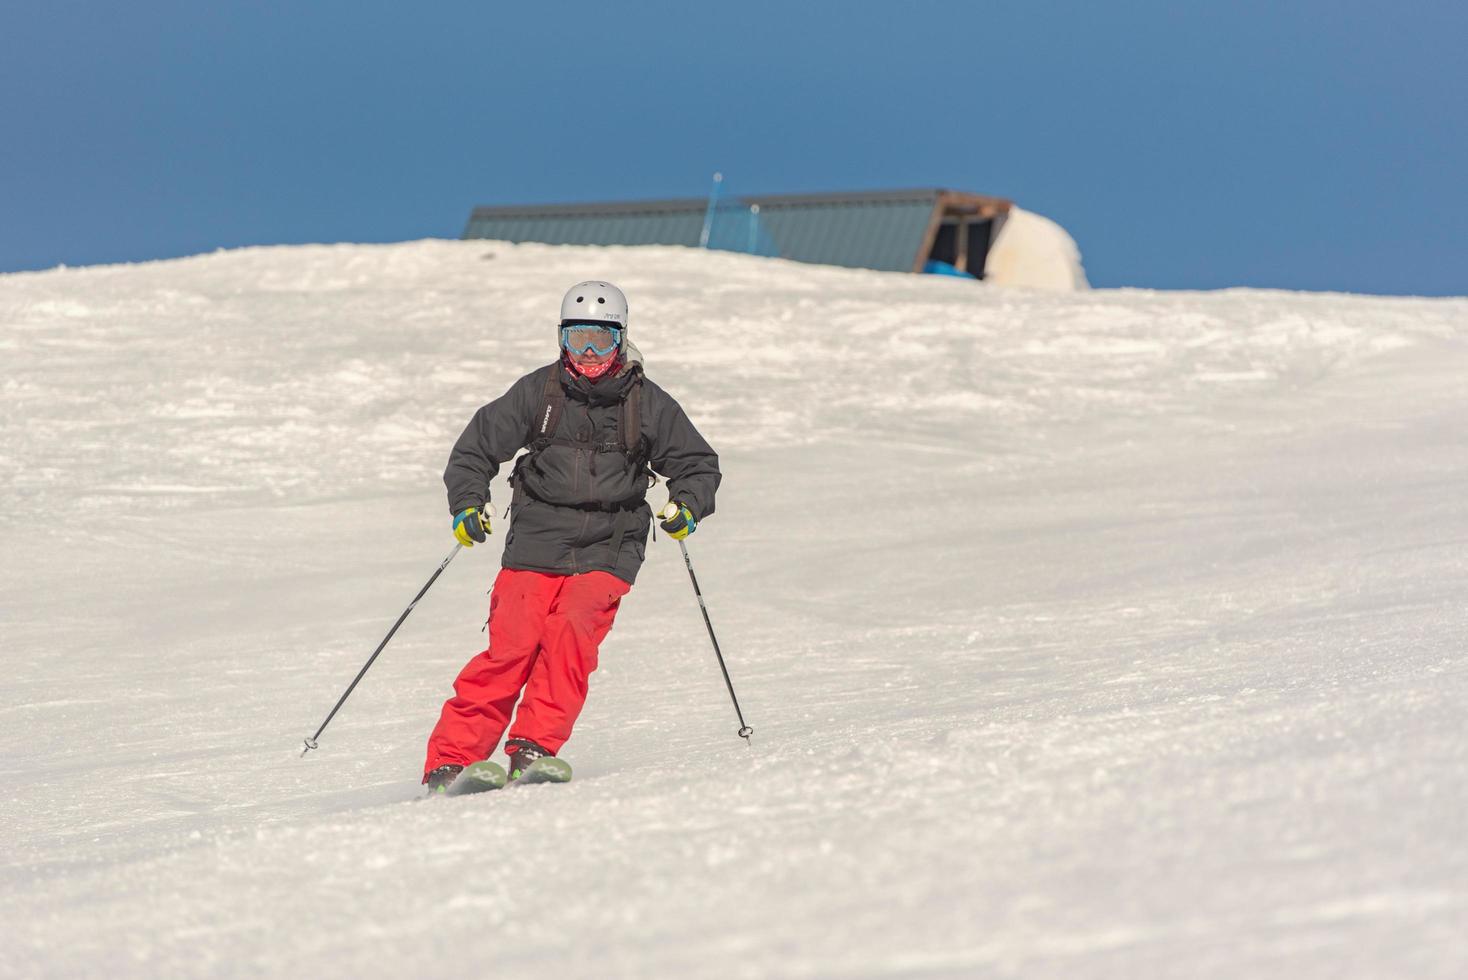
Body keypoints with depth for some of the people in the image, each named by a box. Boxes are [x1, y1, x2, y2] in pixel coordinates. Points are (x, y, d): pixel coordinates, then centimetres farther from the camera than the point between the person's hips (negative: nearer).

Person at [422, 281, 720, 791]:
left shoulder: (648, 403, 7)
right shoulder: (538, 391, 5)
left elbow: (698, 464, 16)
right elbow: (476, 448, 11)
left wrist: (687, 505, -3)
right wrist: (467, 504, -4)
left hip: (607, 552, 1)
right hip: (536, 544, 0)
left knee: (571, 631, -25)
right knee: (513, 645, -16)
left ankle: (533, 749, -23)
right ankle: (450, 761, -13)